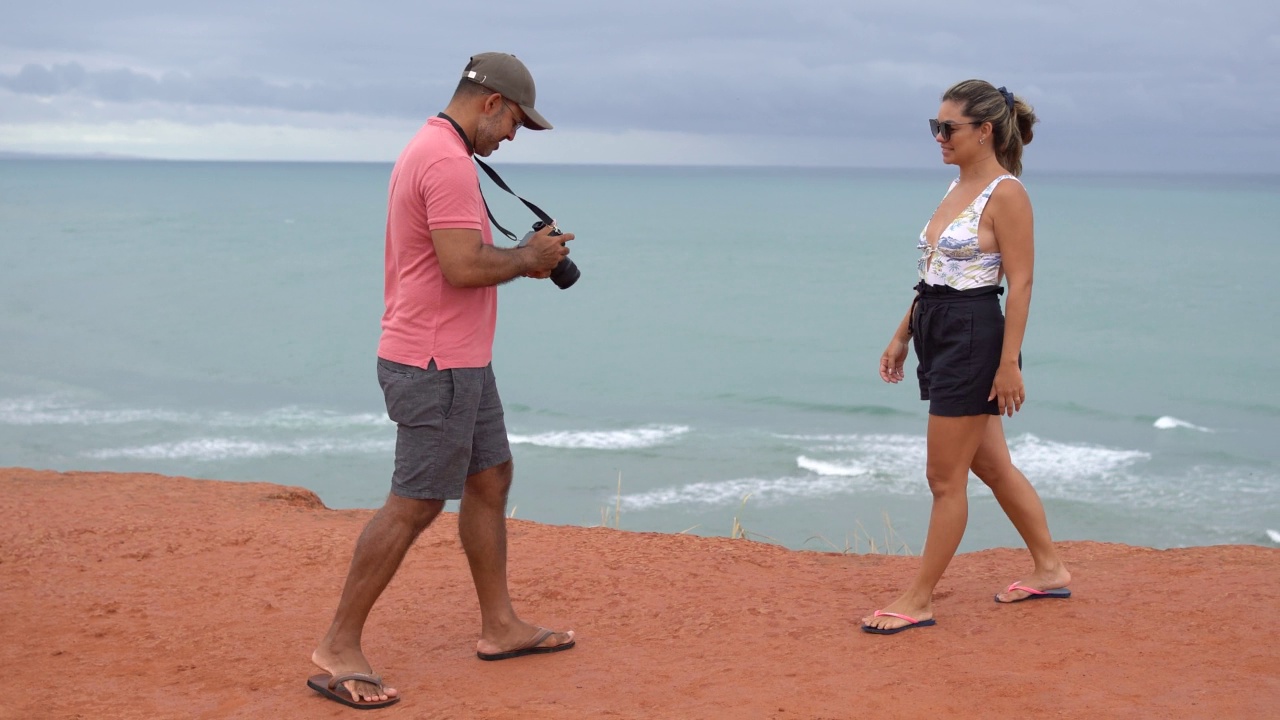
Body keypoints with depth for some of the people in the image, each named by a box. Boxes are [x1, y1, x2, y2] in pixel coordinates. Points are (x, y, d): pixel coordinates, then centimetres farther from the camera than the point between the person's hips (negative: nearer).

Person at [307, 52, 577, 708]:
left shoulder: (428, 150, 15)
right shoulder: (449, 162, -19)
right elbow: (463, 266, -27)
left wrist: (520, 256, 10)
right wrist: (527, 258, -11)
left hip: (459, 362, 11)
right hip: (437, 364, -11)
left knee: (490, 479, 16)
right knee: (414, 505, -6)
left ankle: (499, 626, 25)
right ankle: (339, 649, 0)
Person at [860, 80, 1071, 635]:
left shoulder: (1005, 194, -13)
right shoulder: (958, 188, 14)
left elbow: (1020, 283, -16)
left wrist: (1009, 363, -21)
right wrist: (902, 336, 18)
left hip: (974, 338, -10)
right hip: (939, 336, 10)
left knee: (945, 478, -1)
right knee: (993, 466, 17)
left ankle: (919, 600, 8)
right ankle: (1049, 570, 30)